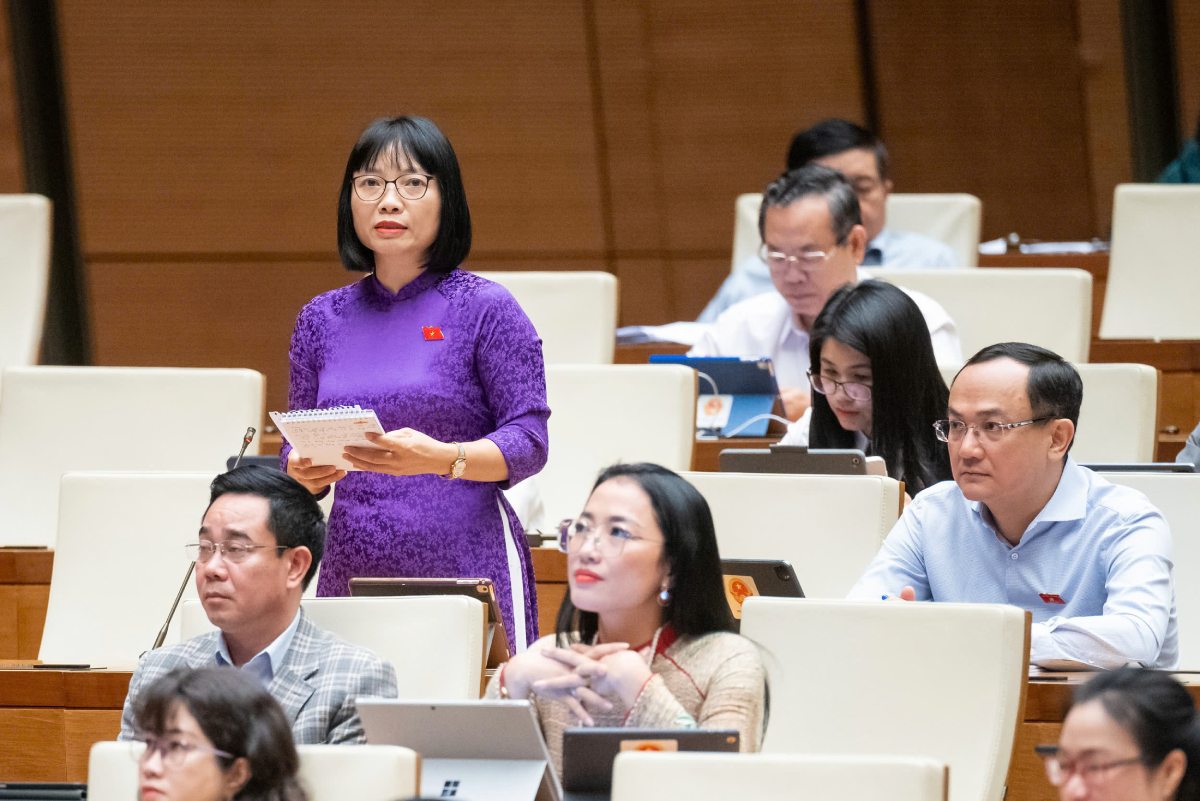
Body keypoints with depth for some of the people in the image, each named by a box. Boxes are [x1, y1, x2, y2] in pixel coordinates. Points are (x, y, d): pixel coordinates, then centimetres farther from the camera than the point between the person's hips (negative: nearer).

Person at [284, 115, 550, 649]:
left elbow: (529, 444, -5)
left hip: (466, 566, -3)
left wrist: (443, 458, -22)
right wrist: (303, 472, -8)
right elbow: (297, 448, 16)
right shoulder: (322, 319, 12)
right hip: (352, 574, 3)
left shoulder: (485, 309, 0)